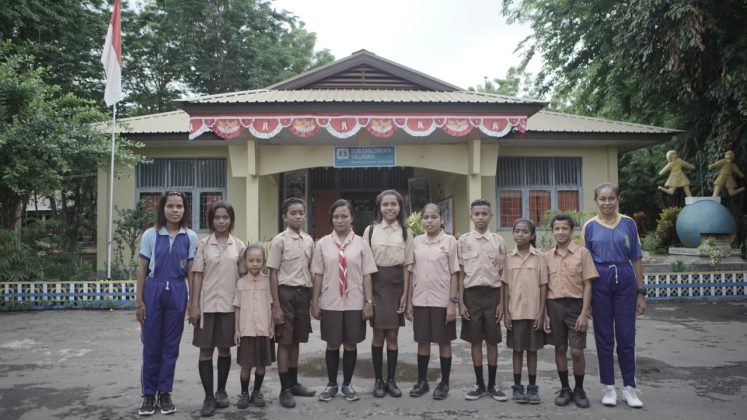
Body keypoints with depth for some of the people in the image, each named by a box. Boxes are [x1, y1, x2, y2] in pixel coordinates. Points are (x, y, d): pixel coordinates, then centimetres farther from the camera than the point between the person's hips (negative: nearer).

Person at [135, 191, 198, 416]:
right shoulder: (150, 235, -1)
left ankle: (165, 393, 22)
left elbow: (190, 271, 4)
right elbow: (142, 269, 1)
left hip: (178, 292, 1)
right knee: (151, 345, 6)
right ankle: (148, 394, 21)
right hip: (153, 291, -1)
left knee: (171, 346, 8)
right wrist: (139, 300, -3)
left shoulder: (190, 237, 1)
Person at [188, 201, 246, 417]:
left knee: (225, 348, 11)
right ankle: (208, 396, 10)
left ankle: (221, 391, 26)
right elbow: (197, 276, -1)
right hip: (207, 304, -1)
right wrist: (194, 305, -5)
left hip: (230, 305, 1)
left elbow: (243, 275, 6)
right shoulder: (203, 244, 1)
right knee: (206, 350, 2)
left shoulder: (239, 246, 4)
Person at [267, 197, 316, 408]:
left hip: (304, 293, 5)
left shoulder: (309, 240, 7)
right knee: (285, 342, 2)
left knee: (296, 340, 14)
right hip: (286, 293, -5)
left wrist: (312, 298, 10)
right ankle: (285, 389, 10)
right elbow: (273, 274, -9)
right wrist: (276, 305, -12)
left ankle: (293, 383, 25)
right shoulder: (279, 241, -9)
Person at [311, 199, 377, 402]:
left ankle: (347, 384, 25)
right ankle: (331, 384, 26)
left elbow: (367, 275, 0)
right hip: (330, 303, 0)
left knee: (351, 344, 9)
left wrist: (369, 302, -4)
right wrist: (314, 302, 1)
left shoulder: (361, 243, -1)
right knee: (332, 344, 9)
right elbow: (318, 275, 3)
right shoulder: (323, 243, 1)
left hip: (354, 303, 0)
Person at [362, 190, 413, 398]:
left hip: (396, 284, 1)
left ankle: (391, 380, 18)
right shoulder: (371, 230, 1)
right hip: (376, 284, -1)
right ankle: (378, 380, 16)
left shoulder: (406, 232, 3)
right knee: (378, 334, 4)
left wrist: (405, 293, -2)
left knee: (392, 335, 6)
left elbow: (407, 265, 3)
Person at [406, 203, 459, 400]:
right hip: (420, 300, 3)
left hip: (442, 301, -3)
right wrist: (409, 301, 5)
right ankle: (422, 381, 23)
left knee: (444, 342, 6)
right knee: (422, 341, 11)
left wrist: (453, 302, -9)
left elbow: (454, 274, -4)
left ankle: (444, 383, 18)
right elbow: (412, 273, 7)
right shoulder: (416, 241, 5)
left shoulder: (449, 241, -4)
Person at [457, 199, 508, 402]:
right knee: (475, 340, 7)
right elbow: (461, 273, 2)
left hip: (492, 293, 0)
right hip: (472, 293, 0)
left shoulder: (498, 241, 2)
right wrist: (461, 302, -3)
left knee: (492, 341, 6)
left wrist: (501, 302, 1)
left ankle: (492, 384, 18)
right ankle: (479, 384, 18)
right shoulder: (464, 240, 1)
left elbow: (502, 274, 5)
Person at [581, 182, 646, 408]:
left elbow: (636, 260, 6)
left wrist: (641, 293, 3)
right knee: (604, 337, 7)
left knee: (626, 337, 4)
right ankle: (608, 387, 19)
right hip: (600, 283, 0)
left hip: (625, 281, 0)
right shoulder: (590, 226, 3)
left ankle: (629, 387, 18)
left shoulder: (628, 223, 4)